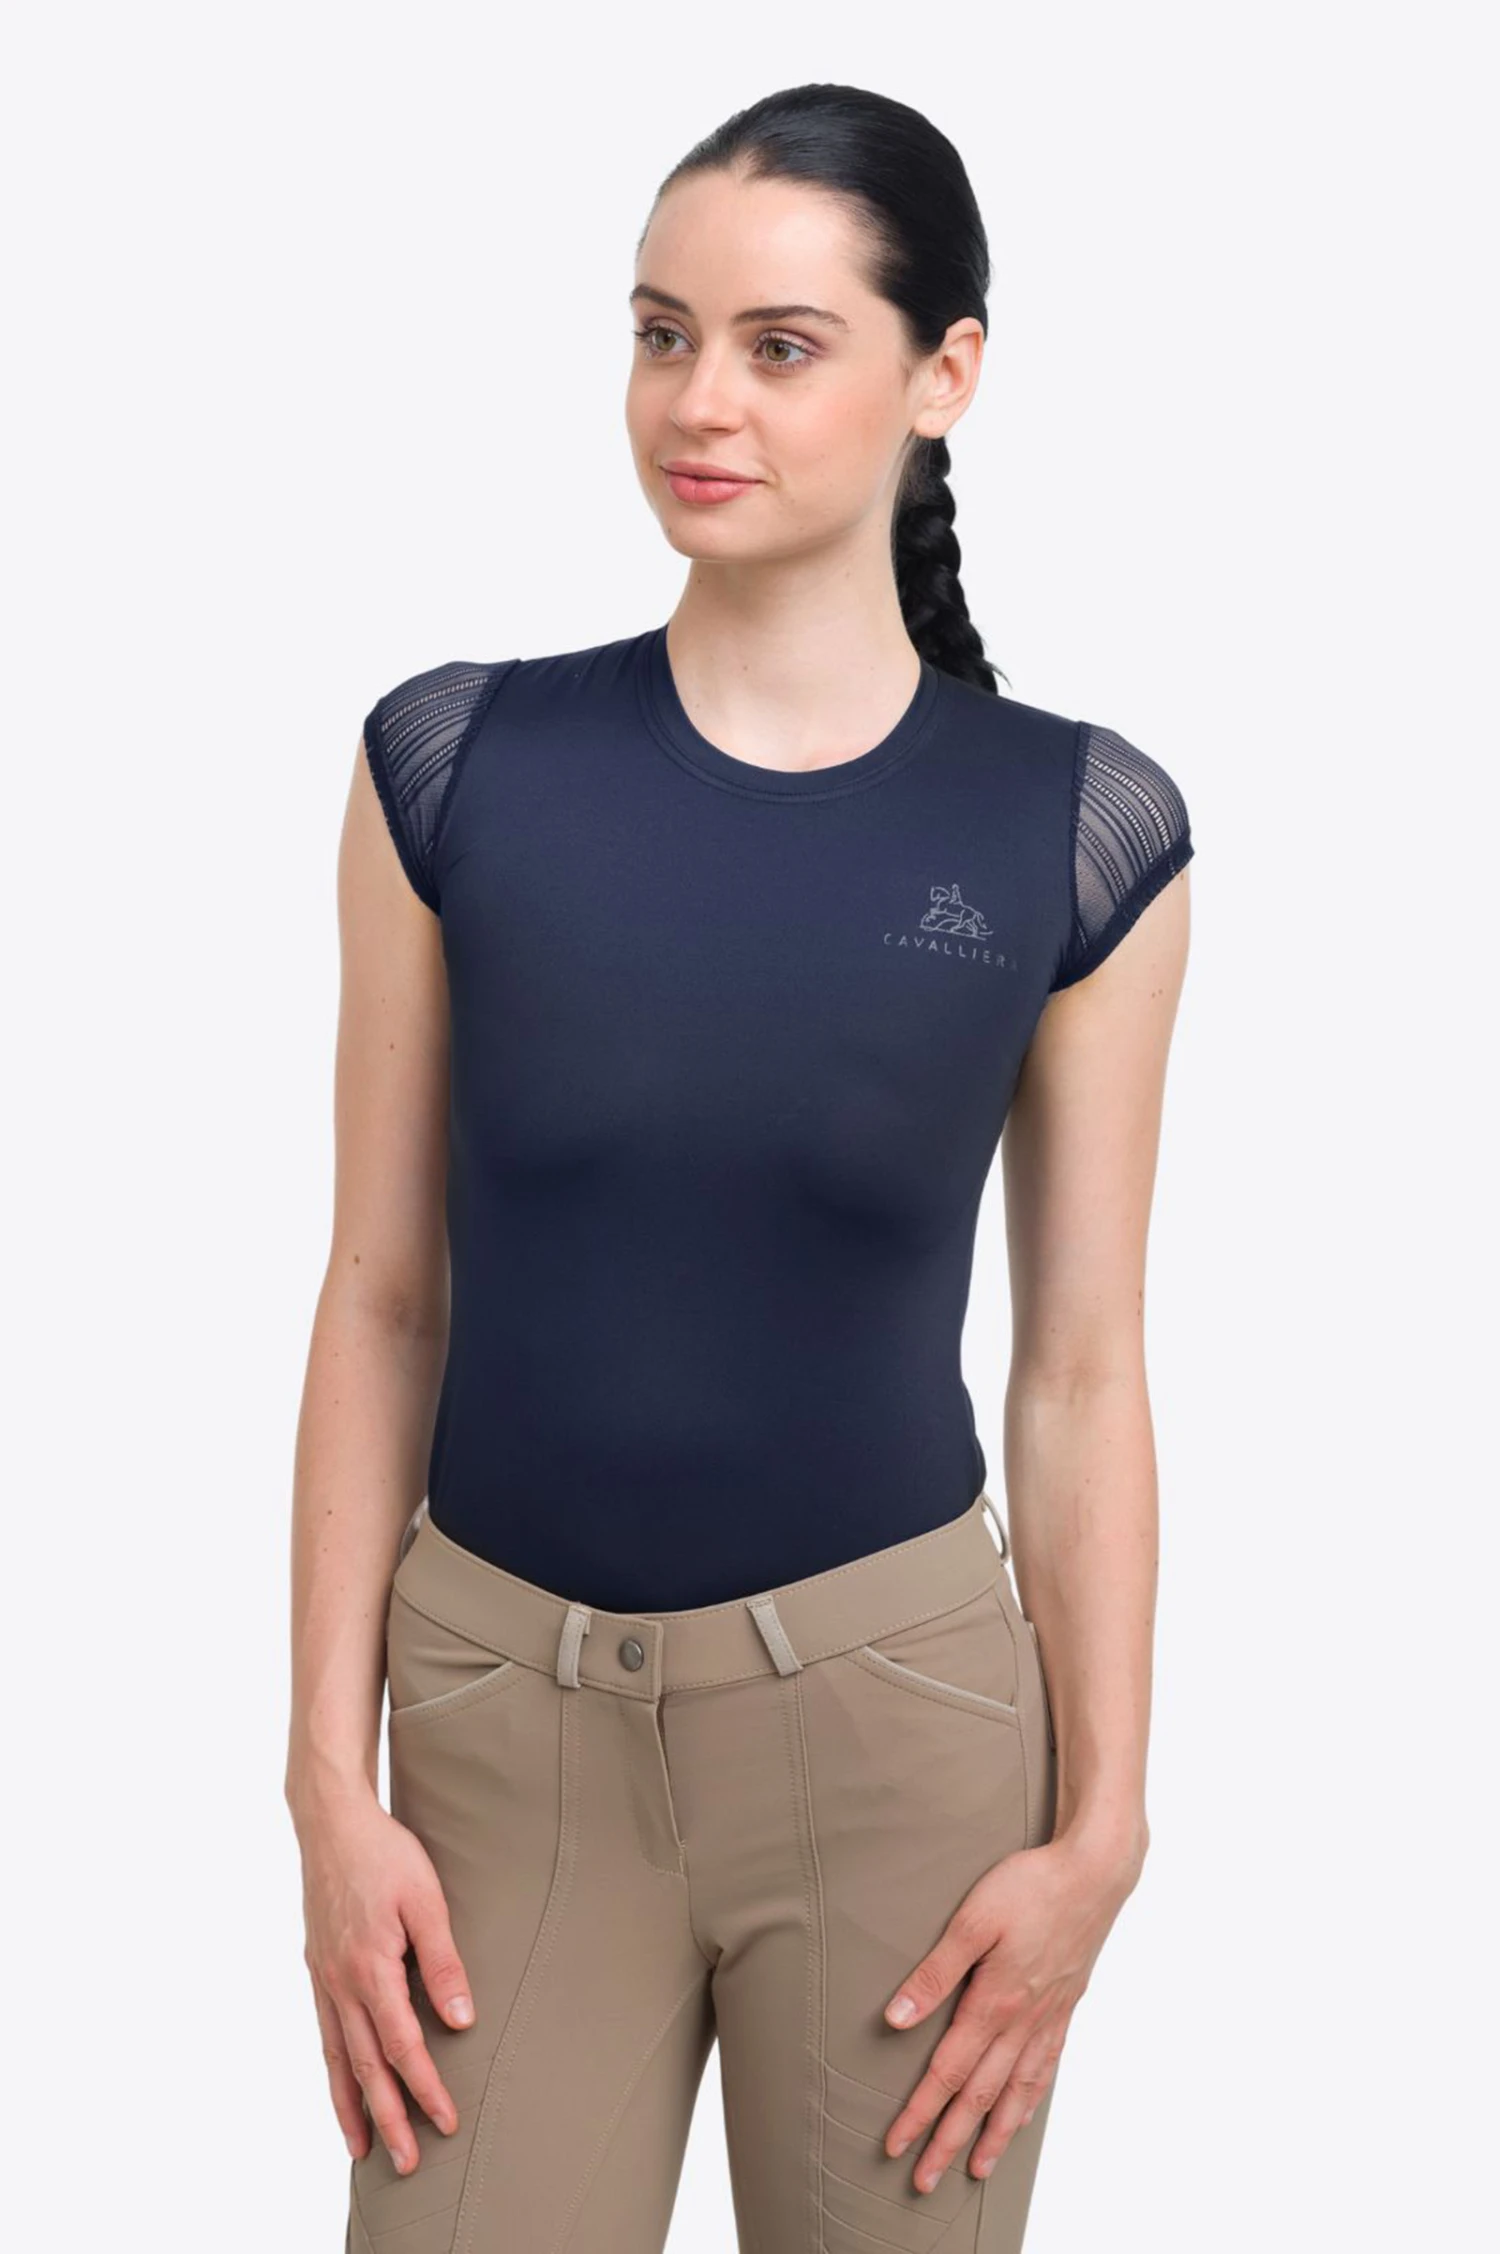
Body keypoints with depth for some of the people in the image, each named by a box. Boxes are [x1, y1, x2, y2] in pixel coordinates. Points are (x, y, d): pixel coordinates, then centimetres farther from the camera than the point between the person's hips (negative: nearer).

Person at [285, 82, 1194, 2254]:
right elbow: (380, 1300, 0)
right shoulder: (458, 767, -4)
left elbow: (1082, 1370, -1)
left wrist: (1099, 1828, -2)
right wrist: (331, 1783, -3)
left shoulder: (1077, 829, -5)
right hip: (506, 1703, 1)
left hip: (898, 1708, 0)